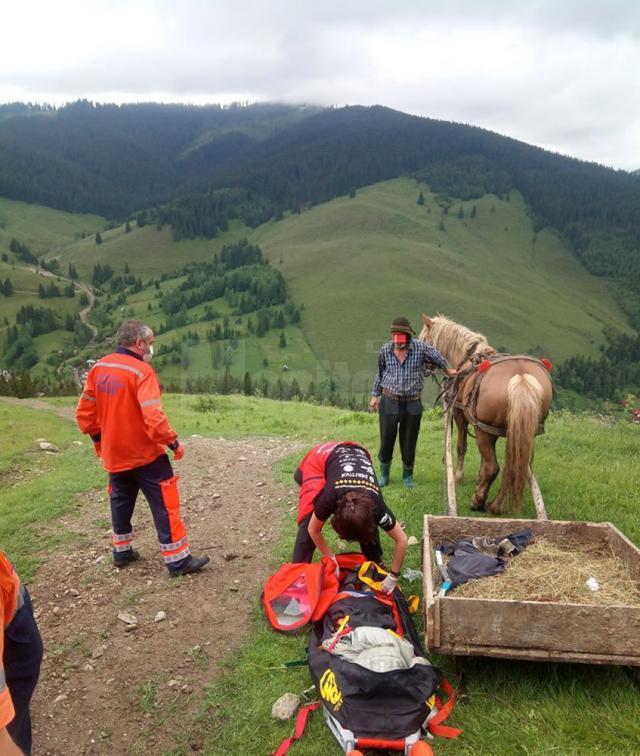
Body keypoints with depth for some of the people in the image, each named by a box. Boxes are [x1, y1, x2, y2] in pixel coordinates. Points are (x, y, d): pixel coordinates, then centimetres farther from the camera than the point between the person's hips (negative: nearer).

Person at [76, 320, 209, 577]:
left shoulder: (98, 368, 2)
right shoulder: (141, 371, -20)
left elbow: (84, 412, 8)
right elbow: (153, 417, -28)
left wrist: (98, 439, 20)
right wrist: (174, 442, -17)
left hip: (114, 454, 7)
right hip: (145, 454, -7)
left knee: (121, 503, 22)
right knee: (164, 506, 1)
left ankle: (122, 552, 36)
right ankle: (178, 560, 6)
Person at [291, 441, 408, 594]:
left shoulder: (375, 505, -34)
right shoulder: (330, 498, -39)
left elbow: (401, 540, -21)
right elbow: (313, 530, -20)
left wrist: (393, 576, -16)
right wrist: (331, 560, -13)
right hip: (320, 458, -2)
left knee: (369, 521, -7)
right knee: (308, 520, -16)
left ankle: (375, 563, 14)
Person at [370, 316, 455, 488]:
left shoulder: (421, 348, -10)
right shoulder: (385, 350, -3)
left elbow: (438, 357, 10)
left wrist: (447, 370, 25)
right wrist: (375, 395, 14)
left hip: (412, 404, -1)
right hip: (389, 401, 1)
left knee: (409, 442, 10)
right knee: (386, 440, 6)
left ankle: (407, 476, 31)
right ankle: (384, 475, 28)